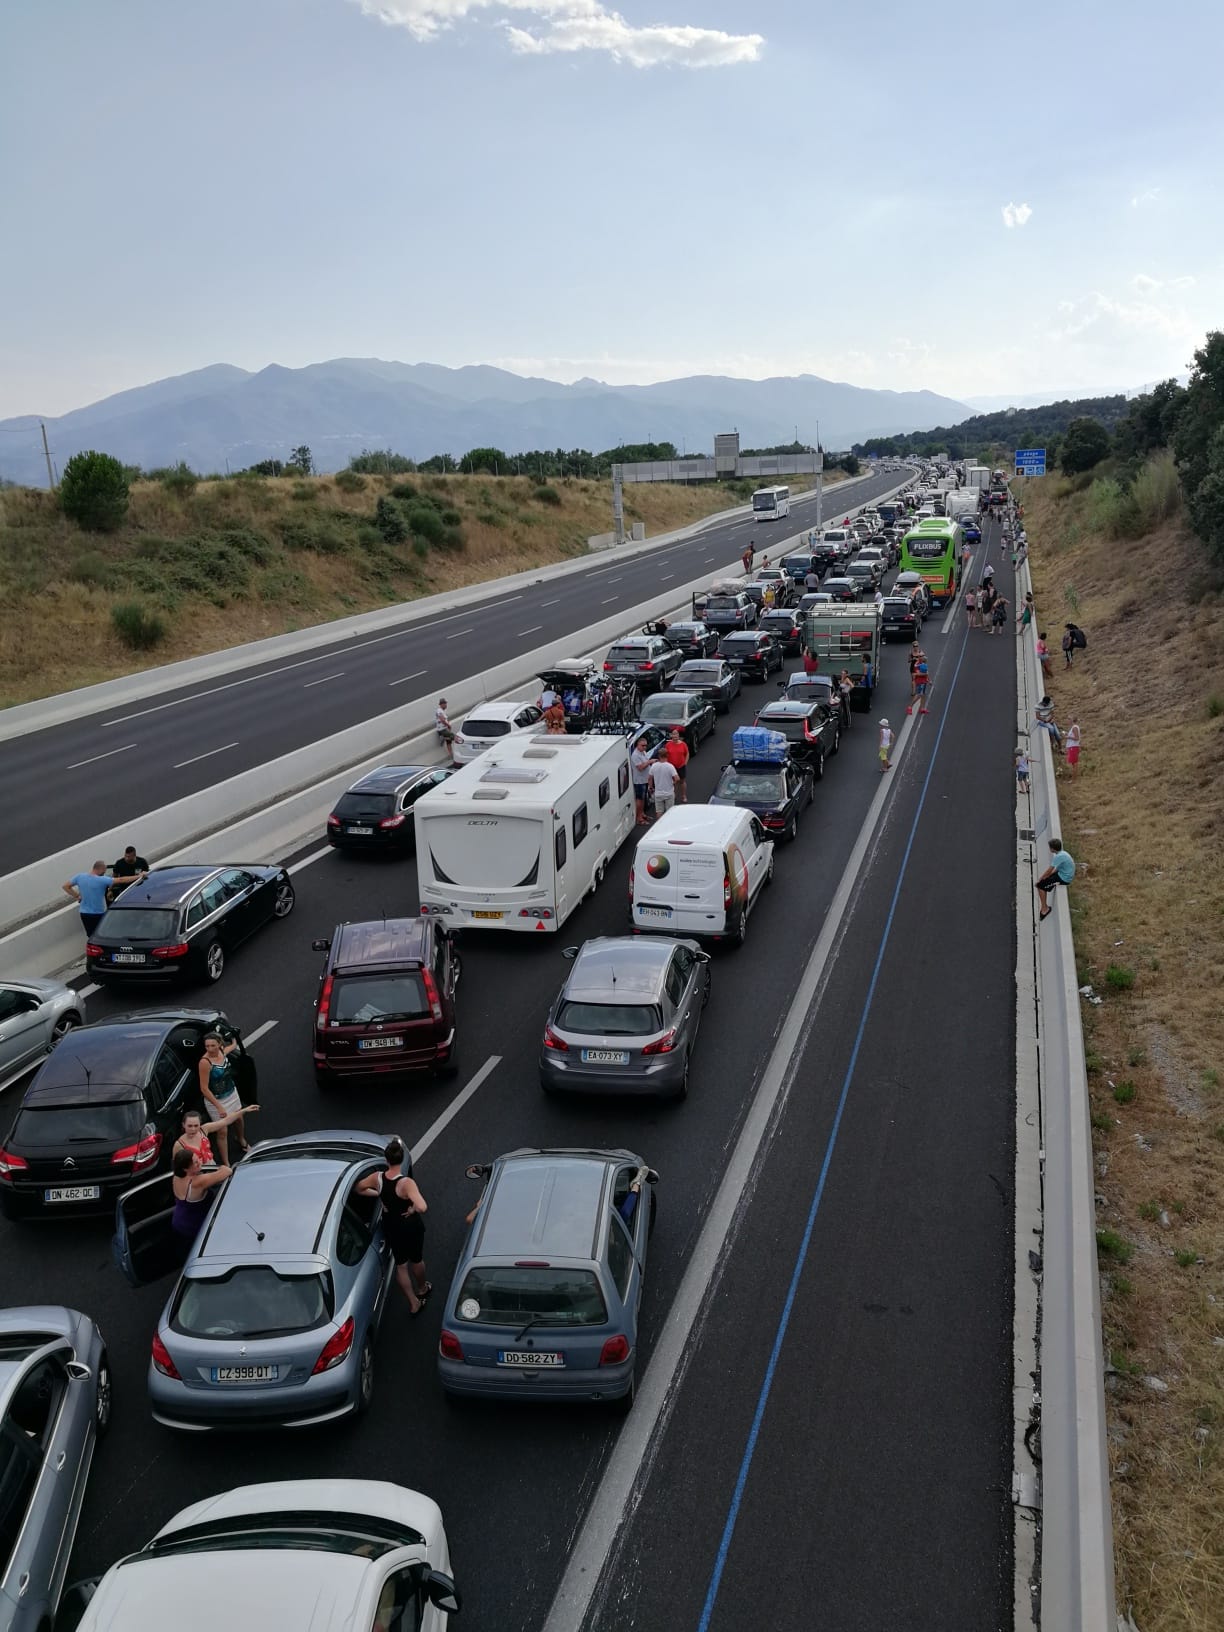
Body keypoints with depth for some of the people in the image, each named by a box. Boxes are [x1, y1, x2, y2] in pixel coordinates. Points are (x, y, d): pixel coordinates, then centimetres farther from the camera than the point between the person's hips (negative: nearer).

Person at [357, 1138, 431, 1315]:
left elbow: (358, 1189, -1)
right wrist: (412, 1209, -24)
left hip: (390, 1227, 3)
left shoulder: (377, 1178, -20)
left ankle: (413, 1303, 32)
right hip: (410, 1226, -3)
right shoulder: (406, 1183, -34)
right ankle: (422, 1289, 51)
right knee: (416, 1260, 25)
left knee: (400, 1265, 22)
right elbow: (422, 1207, -46)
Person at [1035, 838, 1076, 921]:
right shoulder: (1063, 853, 8)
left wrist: (1039, 880, -10)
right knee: (1044, 880, 19)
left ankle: (1045, 908, 3)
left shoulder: (1058, 857, -24)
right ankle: (1045, 906, 22)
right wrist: (1046, 876, 10)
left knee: (1040, 885, -7)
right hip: (1067, 875, 10)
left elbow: (1049, 871, -21)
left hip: (1063, 878, -10)